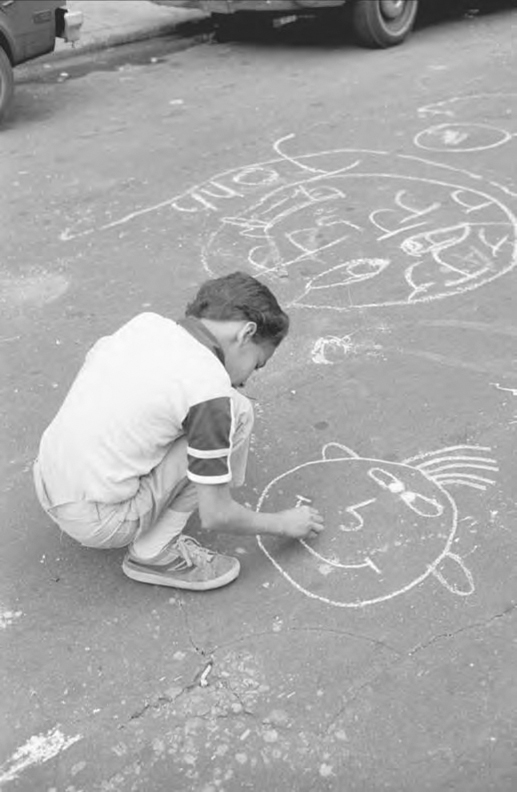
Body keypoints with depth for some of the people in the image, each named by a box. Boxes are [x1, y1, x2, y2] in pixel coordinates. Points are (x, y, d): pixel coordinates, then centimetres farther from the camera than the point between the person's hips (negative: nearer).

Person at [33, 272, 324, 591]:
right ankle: (156, 552, -1)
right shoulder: (209, 385, -18)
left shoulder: (145, 322, 1)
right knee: (237, 412, -6)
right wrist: (283, 523, 7)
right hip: (99, 524, -7)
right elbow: (215, 515, -13)